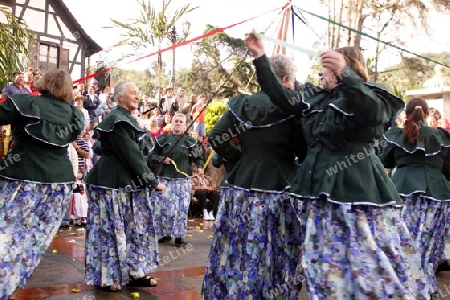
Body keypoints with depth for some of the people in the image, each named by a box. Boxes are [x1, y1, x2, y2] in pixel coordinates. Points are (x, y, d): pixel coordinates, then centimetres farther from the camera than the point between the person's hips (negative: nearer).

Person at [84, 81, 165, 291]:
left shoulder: (126, 119, 16)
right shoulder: (117, 120, -17)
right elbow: (131, 155, -20)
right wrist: (153, 181, -16)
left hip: (127, 182, 10)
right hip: (113, 182, -10)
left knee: (134, 227, 12)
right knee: (113, 228, -1)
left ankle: (133, 273, 21)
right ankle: (107, 278, 11)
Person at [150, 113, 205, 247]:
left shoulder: (189, 141, 4)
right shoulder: (162, 139, 5)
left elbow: (198, 157, 8)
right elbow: (152, 155, 8)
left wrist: (200, 167, -11)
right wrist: (161, 159, -11)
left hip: (183, 179, -1)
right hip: (165, 178, 1)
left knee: (181, 208, 0)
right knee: (163, 206, 3)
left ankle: (179, 236, 11)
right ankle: (165, 234, 19)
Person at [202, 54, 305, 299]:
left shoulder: (241, 103, 3)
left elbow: (215, 137, 2)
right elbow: (305, 151, -6)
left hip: (242, 187, 4)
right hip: (278, 190, -3)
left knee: (239, 254, 14)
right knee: (274, 257, 8)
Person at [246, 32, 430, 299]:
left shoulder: (370, 95, -3)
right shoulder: (315, 98, 16)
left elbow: (375, 114, -25)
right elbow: (282, 97, 10)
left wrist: (345, 74, -36)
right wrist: (260, 57, 6)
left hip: (358, 190, -6)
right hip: (321, 192, 7)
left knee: (374, 266, -2)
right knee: (326, 267, 13)